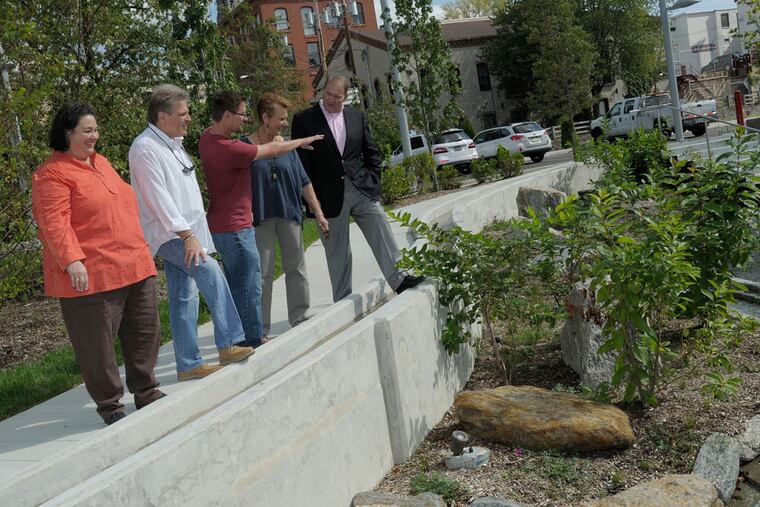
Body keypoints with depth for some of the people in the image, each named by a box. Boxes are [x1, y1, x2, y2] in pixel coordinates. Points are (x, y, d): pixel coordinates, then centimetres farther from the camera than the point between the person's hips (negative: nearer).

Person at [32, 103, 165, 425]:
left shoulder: (100, 162, 17)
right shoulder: (52, 174, -9)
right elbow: (54, 224, -19)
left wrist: (139, 249, 28)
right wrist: (72, 261, -29)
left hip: (136, 266, 8)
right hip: (91, 275, -8)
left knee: (144, 332, 14)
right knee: (98, 343, 1)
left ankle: (145, 392, 30)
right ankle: (109, 404, 17)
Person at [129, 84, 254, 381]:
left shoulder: (173, 143, 17)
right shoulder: (146, 148, -13)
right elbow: (159, 198, -20)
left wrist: (193, 233, 20)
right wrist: (187, 234, -24)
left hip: (184, 232, 9)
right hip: (166, 234, -9)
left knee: (185, 297, 8)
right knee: (210, 271, -26)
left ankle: (189, 365, 11)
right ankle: (228, 345, -24)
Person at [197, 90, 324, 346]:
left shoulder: (207, 138, 3)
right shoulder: (230, 149, -24)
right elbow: (272, 149, -12)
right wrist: (303, 141, 7)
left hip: (222, 226, 10)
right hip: (235, 228, -10)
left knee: (237, 286, 18)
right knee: (249, 289, -2)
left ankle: (239, 343, 27)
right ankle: (254, 344, 5)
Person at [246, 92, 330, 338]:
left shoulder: (287, 147, 8)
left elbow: (304, 182, 11)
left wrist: (318, 213, 8)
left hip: (290, 215, 4)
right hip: (261, 218, -4)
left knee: (296, 268, 8)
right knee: (262, 274, 0)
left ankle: (299, 319, 18)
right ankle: (261, 329, 7)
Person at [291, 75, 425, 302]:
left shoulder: (357, 117, 8)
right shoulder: (304, 120, -3)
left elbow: (372, 153, 15)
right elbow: (301, 162, -5)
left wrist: (372, 181, 3)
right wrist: (312, 198, -8)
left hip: (362, 189, 3)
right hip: (330, 195, -3)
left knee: (382, 234, -3)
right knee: (337, 251, 6)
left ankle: (399, 279, 4)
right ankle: (342, 301, 15)